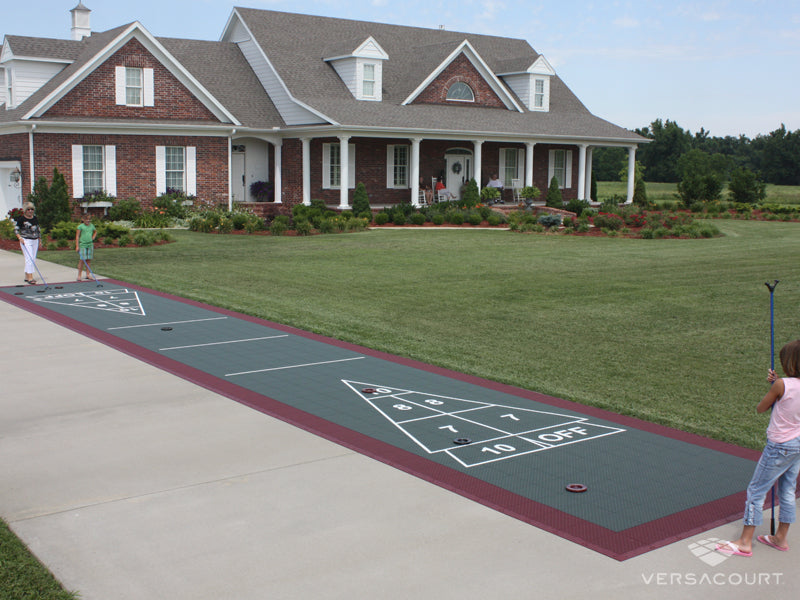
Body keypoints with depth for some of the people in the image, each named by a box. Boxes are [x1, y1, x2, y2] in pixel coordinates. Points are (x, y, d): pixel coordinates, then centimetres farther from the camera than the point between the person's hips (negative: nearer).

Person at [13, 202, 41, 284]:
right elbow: (16, 229, -5)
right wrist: (20, 238, -18)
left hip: (35, 241, 6)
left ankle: (27, 276, 15)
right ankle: (30, 277, -14)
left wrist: (39, 240, 18)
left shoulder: (35, 218, 11)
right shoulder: (21, 219, -6)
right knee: (29, 258, -13)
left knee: (33, 259, 6)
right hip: (26, 241, -6)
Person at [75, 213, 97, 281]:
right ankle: (79, 275, 0)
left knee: (88, 260, 6)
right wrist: (77, 246, -9)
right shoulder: (80, 226, -5)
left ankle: (87, 275, 11)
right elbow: (77, 236, -5)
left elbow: (95, 232, 29)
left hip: (90, 245, 4)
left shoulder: (92, 226, 8)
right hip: (82, 245, -4)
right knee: (82, 260, -6)